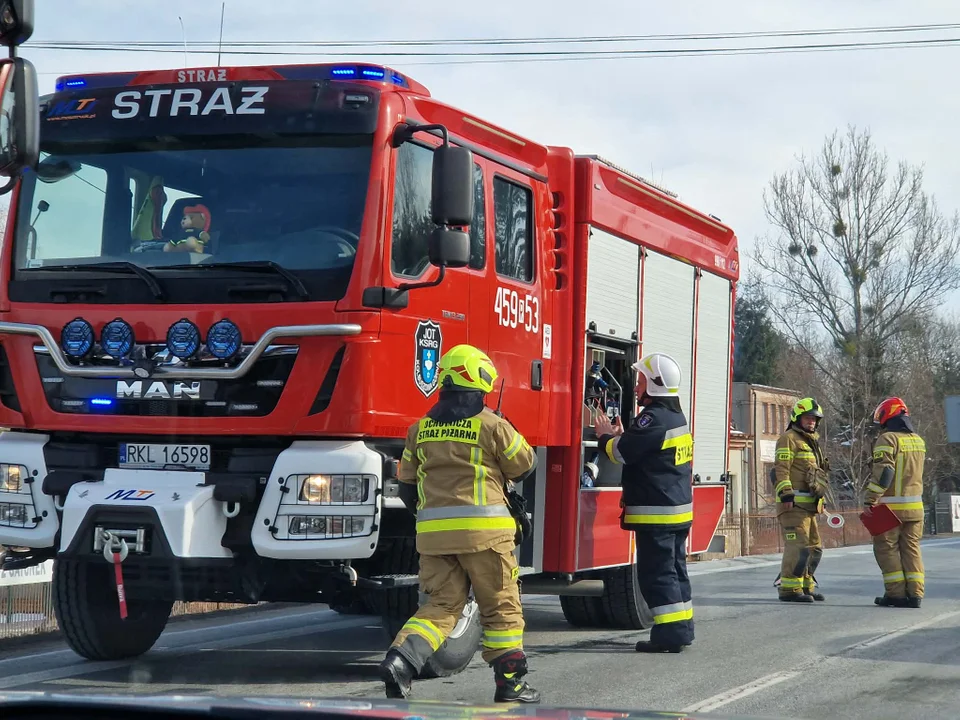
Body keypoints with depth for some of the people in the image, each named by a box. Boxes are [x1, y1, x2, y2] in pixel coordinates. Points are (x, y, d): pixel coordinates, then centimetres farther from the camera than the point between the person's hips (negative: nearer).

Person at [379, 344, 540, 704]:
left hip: (434, 532, 4)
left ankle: (402, 658, -12)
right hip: (483, 530, -4)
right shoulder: (492, 425, -5)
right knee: (501, 607, 7)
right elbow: (525, 468, 8)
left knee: (442, 605, 10)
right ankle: (510, 683, 11)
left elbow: (407, 487, 15)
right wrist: (508, 431, 25)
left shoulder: (420, 430, 10)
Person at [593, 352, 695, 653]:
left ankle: (669, 633, -7)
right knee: (674, 569, 15)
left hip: (655, 511, -10)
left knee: (656, 572, -6)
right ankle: (682, 628, 20)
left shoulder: (654, 418, -17)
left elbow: (622, 452, -17)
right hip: (679, 509, 10)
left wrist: (606, 437, 2)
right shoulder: (676, 416, 15)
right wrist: (620, 435, 18)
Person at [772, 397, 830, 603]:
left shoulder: (811, 441, 25)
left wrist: (820, 502, 27)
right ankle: (789, 589, -16)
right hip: (794, 503, -10)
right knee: (798, 545, -15)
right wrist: (786, 495, -23)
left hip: (808, 505, 10)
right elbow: (781, 469, -15)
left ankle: (806, 586, 21)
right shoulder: (789, 439, -5)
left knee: (814, 547, 13)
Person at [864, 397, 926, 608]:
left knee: (886, 548, 1)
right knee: (911, 549, 10)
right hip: (915, 505, 6)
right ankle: (915, 594, 5)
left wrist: (870, 499, -18)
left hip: (891, 505, -6)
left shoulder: (887, 439, -10)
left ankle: (896, 593, -3)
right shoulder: (918, 441, 13)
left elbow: (883, 472, -18)